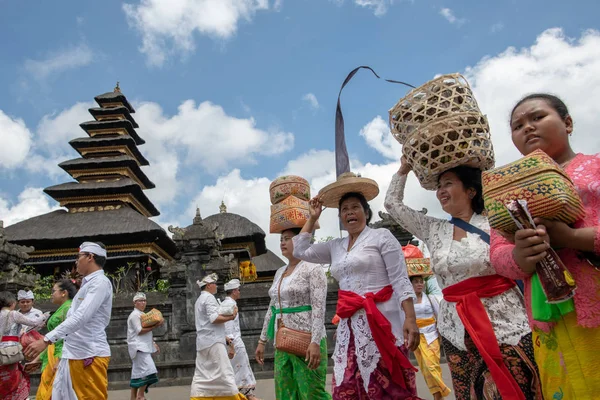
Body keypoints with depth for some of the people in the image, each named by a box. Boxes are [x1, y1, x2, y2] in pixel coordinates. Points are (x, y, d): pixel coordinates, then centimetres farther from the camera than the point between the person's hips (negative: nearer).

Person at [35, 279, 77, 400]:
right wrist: (40, 358, 20)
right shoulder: (62, 309, 18)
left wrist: (60, 360, -23)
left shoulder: (69, 308, -10)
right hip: (53, 359, 9)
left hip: (62, 358, -9)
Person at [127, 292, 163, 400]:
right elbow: (139, 331, -17)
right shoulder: (134, 315, -8)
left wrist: (153, 343, 18)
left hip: (143, 346, 10)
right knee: (148, 369, -18)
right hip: (139, 347, -10)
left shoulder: (142, 314, 21)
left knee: (137, 372, 9)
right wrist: (155, 326, -21)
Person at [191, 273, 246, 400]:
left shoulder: (199, 300, 22)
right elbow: (214, 318, -20)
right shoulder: (209, 297, -9)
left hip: (203, 341, 10)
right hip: (213, 341, -9)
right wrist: (231, 317, -12)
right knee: (224, 372, -7)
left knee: (201, 374, 7)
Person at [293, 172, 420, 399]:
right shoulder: (335, 247, 15)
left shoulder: (381, 236, 0)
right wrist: (312, 218, 20)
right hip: (349, 326, 6)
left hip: (381, 322, -6)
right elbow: (300, 251, 21)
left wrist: (410, 319, -16)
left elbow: (400, 281, -6)